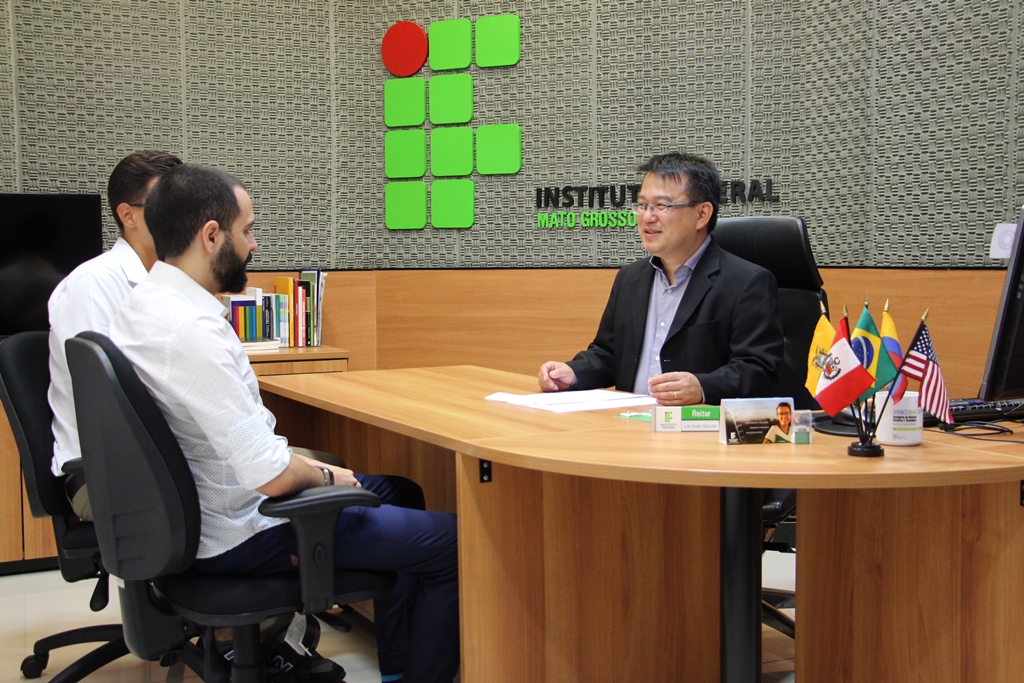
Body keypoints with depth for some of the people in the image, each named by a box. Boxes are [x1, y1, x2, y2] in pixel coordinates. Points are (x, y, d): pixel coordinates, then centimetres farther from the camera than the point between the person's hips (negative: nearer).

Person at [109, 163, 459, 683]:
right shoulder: (191, 329, -30)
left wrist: (306, 464, 7)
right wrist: (325, 475, -9)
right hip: (241, 534, -10)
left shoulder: (145, 303, 1)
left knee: (394, 494, 25)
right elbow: (270, 475, -30)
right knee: (450, 541, -5)